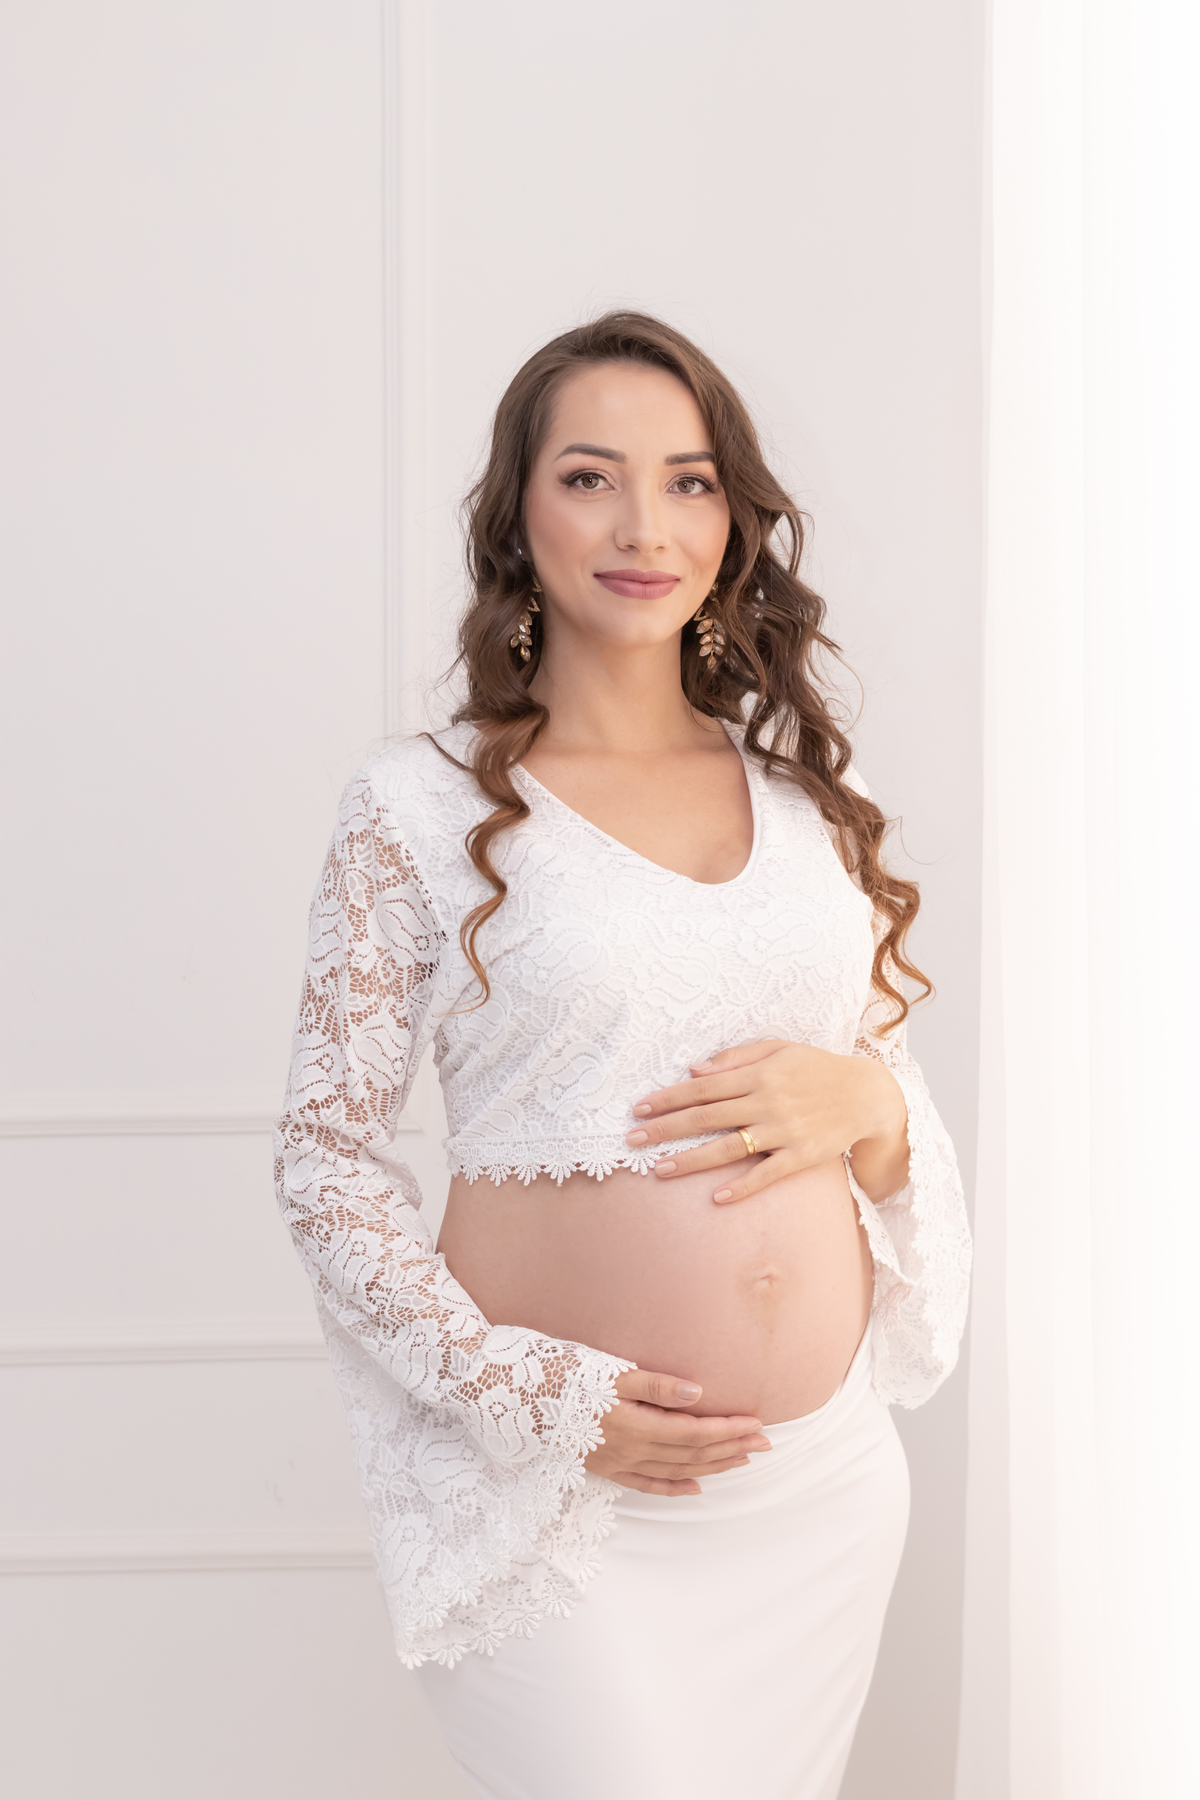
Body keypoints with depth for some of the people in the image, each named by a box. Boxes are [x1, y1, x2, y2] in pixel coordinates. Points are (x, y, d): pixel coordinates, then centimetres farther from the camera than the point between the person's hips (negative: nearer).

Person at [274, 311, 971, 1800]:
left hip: (827, 1489, 4)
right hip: (560, 1490, -4)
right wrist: (529, 1392, -14)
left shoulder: (806, 787, 7)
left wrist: (864, 1099, -9)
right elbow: (326, 1156, -4)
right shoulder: (421, 805, -5)